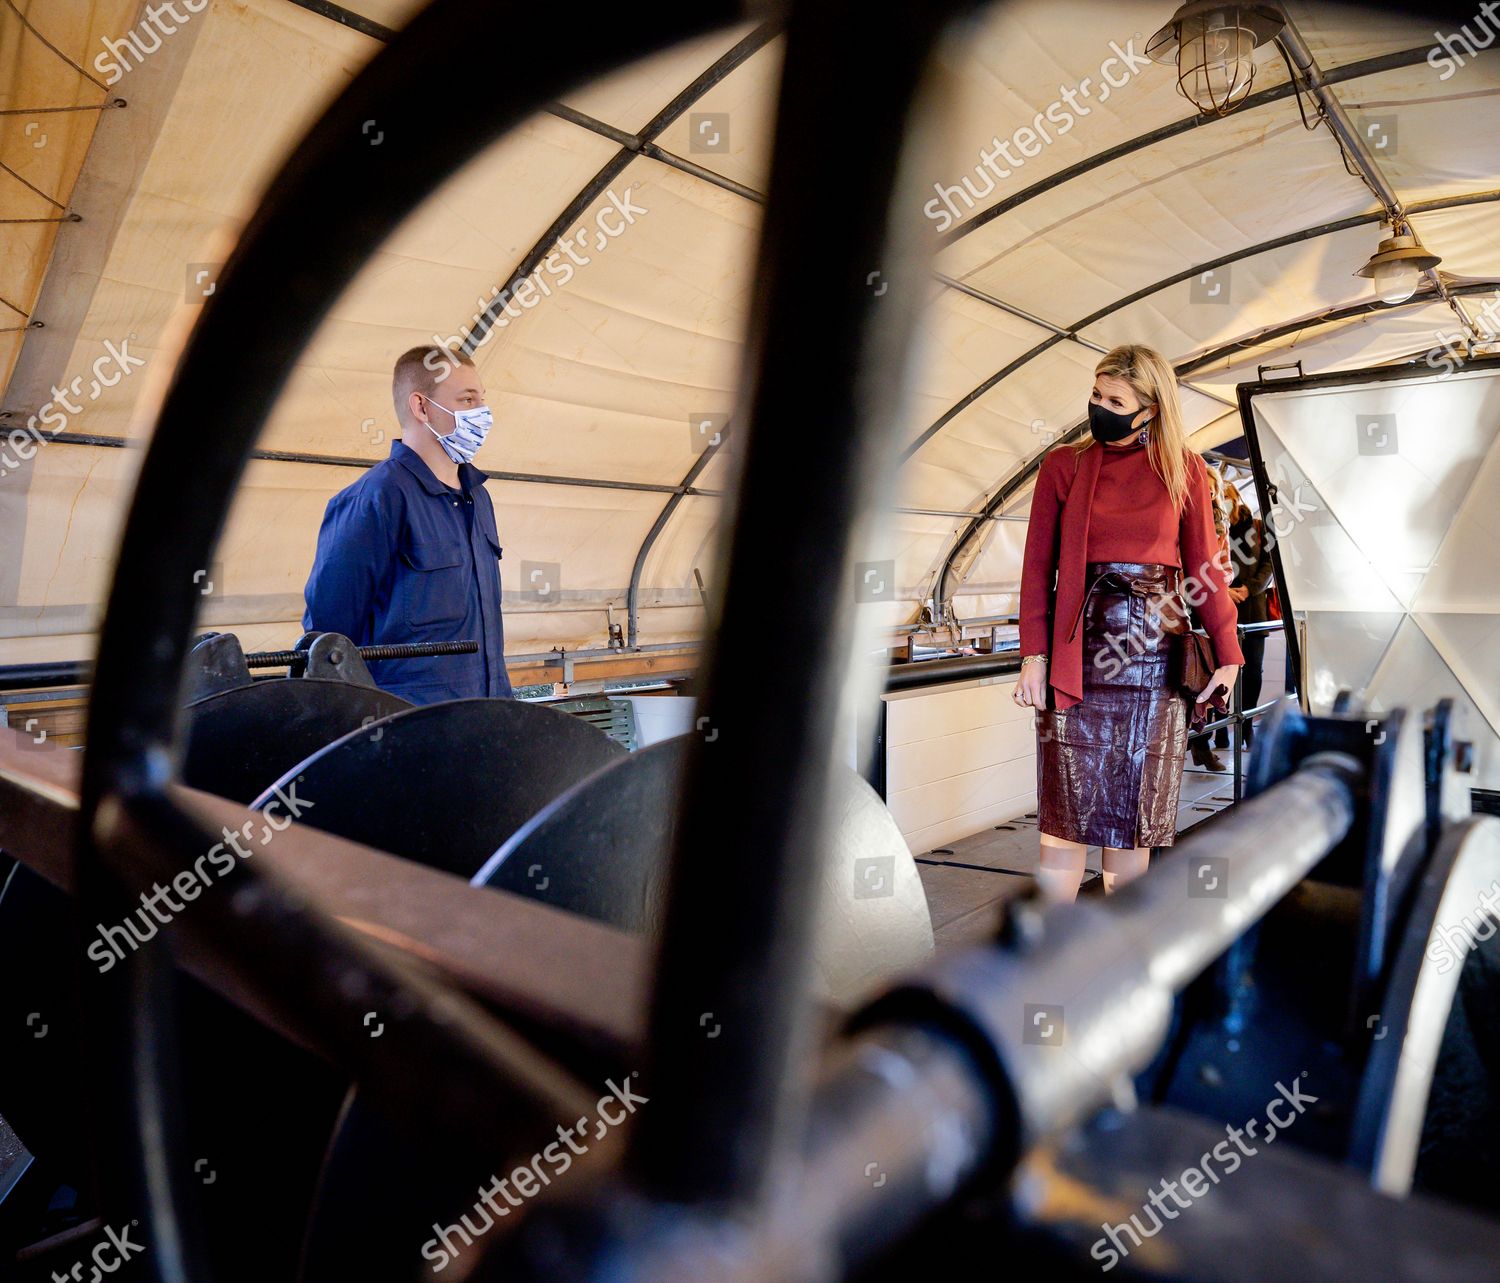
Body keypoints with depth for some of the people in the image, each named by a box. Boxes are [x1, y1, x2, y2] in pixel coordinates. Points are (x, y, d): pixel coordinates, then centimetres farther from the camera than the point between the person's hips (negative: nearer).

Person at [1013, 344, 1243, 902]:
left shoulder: (1184, 470, 8)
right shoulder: (1064, 465, 5)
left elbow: (1204, 564, 9)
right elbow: (1038, 565, 2)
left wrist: (1227, 653, 2)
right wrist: (1034, 654, -7)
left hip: (1156, 651, 1)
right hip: (1080, 645, -1)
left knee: (1136, 807, 6)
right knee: (1069, 805, -4)